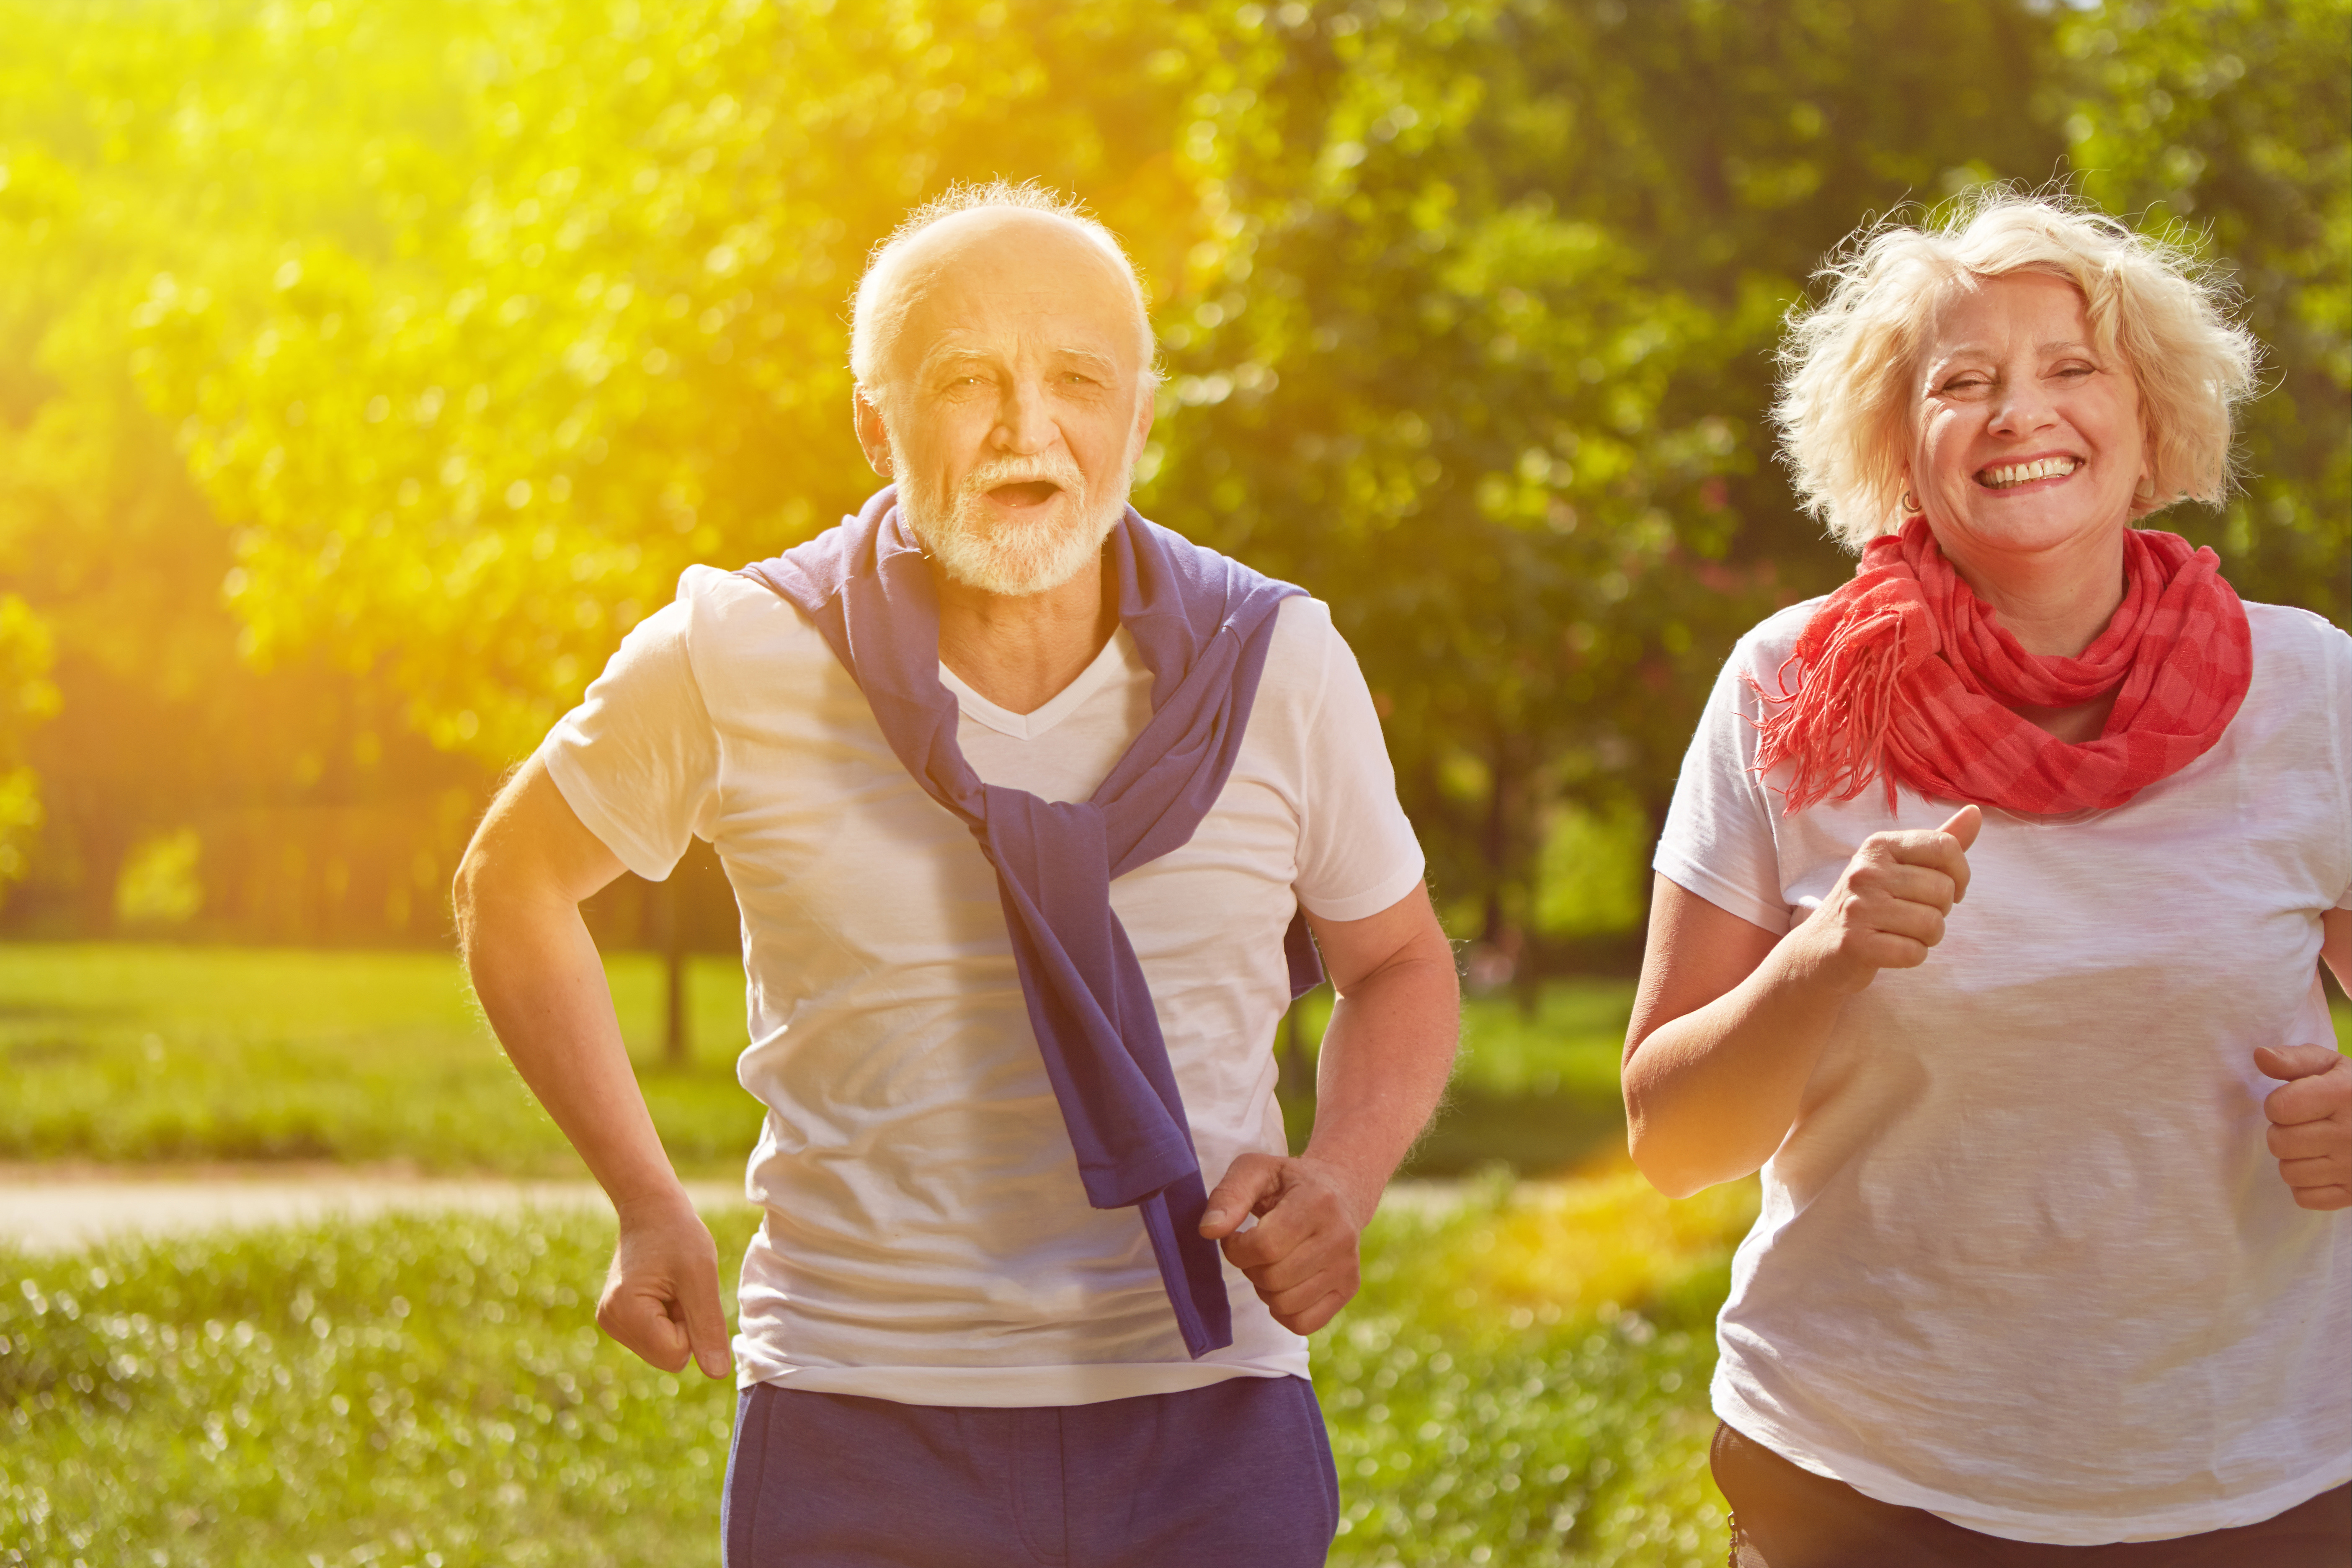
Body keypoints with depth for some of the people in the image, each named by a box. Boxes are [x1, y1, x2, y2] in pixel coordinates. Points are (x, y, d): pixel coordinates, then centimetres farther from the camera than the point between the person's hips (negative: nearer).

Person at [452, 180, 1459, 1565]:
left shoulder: (1277, 664, -2)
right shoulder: (738, 661, -6)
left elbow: (1400, 964, 13)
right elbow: (513, 881, 12)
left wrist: (1340, 1185, -7)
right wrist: (649, 1204, 5)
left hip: (1210, 1443, 1)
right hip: (862, 1437, -1)